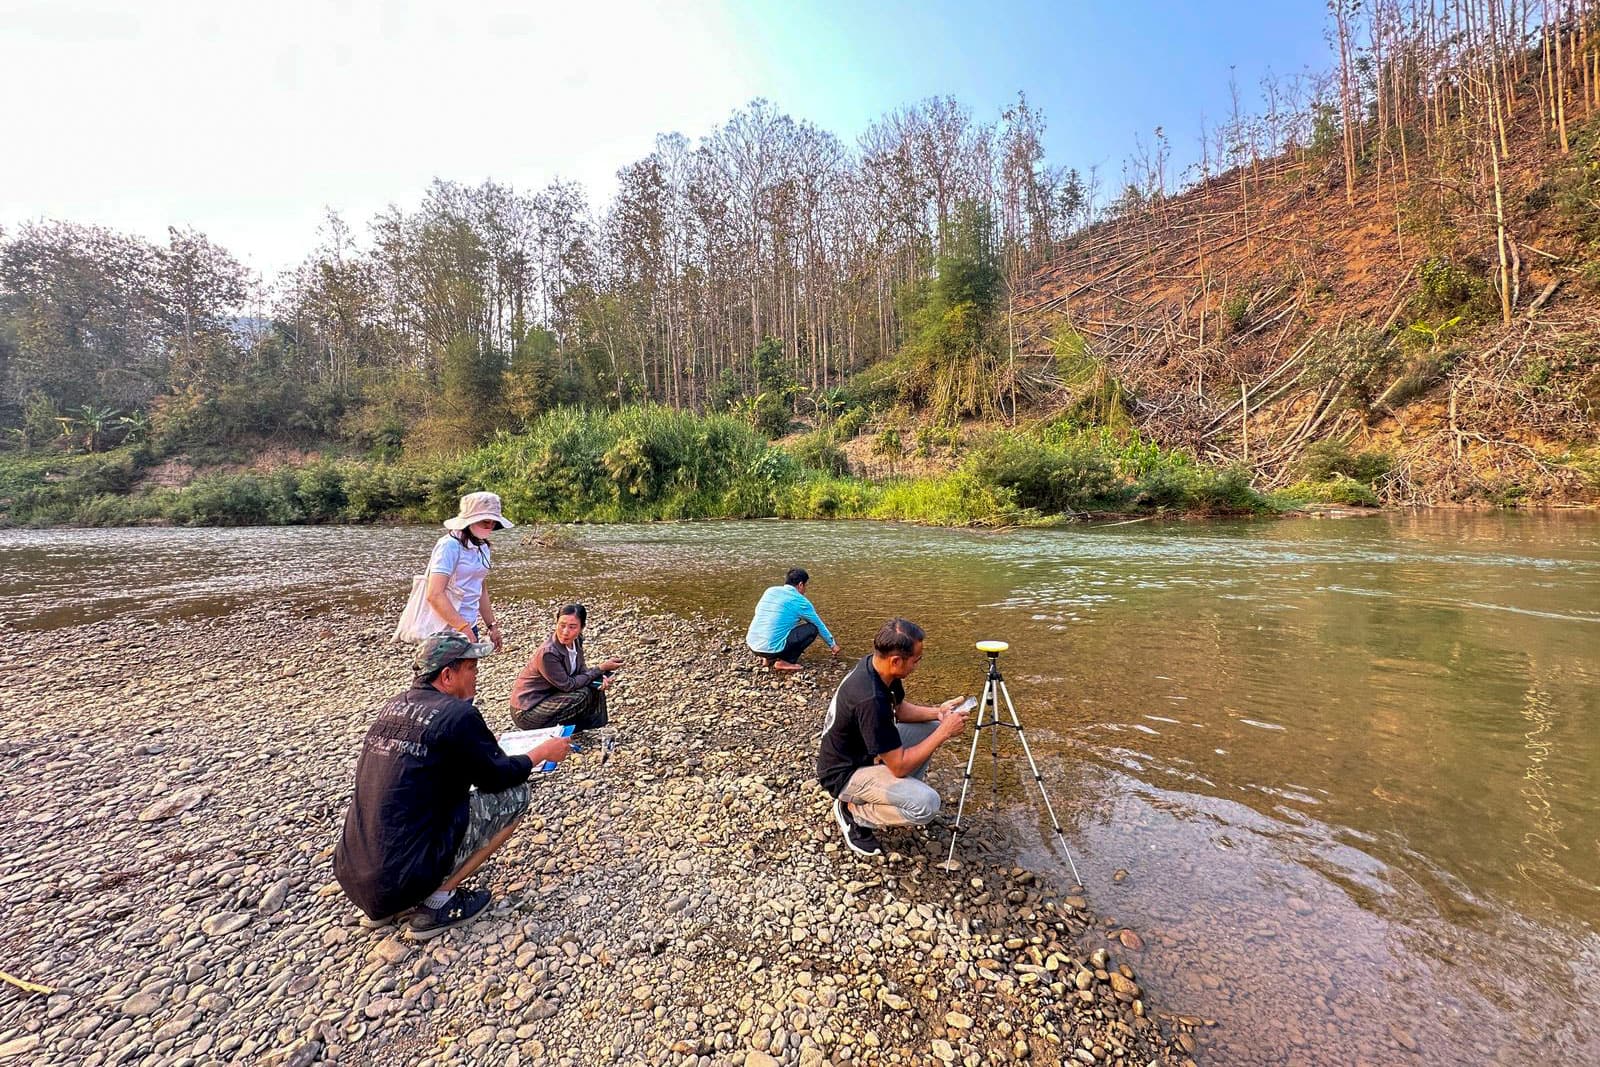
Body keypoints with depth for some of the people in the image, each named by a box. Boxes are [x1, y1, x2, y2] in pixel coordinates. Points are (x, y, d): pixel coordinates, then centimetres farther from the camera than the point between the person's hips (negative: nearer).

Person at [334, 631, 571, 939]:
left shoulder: (394, 706, 7)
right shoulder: (458, 714, -17)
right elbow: (497, 777, -5)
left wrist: (485, 748, 29)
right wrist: (542, 752, 10)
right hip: (405, 877, -8)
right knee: (515, 793, 1)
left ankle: (384, 907, 19)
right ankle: (437, 904, 1)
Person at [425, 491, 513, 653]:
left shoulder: (482, 547, 8)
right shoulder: (449, 546, -15)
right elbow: (435, 595, -22)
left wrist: (492, 626, 16)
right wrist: (463, 628, -20)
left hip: (469, 627, 8)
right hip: (447, 630, -8)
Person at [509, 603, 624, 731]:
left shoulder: (576, 641, -8)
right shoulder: (547, 653, -30)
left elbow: (580, 670, 2)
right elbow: (568, 685, -24)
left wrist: (601, 677, -19)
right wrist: (601, 668, -20)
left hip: (550, 694, 7)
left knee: (596, 685, -4)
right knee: (582, 695, -21)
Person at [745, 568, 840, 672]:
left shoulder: (770, 590, 11)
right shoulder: (800, 601, -1)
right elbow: (819, 625, 12)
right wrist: (832, 645, 29)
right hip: (772, 647, -6)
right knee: (812, 628, 6)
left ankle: (768, 658, 18)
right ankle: (784, 662, 1)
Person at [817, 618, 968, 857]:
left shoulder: (875, 665, -10)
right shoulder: (870, 699, -36)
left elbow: (900, 710, 10)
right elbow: (899, 766, -28)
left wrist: (937, 712, -7)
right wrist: (945, 732, -22)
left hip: (866, 751, 9)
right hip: (846, 773, -9)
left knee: (930, 727, 6)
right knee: (926, 804, -24)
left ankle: (900, 792, 15)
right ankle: (853, 811, -2)